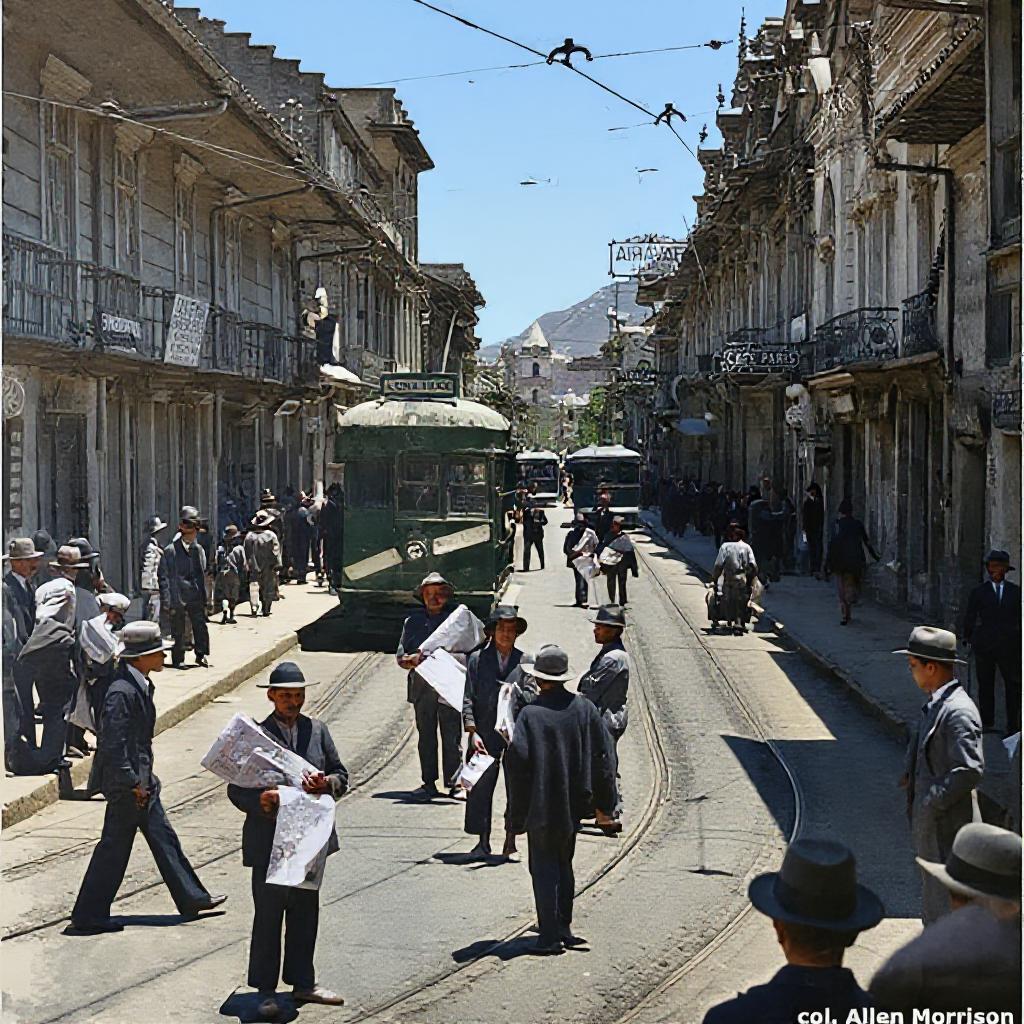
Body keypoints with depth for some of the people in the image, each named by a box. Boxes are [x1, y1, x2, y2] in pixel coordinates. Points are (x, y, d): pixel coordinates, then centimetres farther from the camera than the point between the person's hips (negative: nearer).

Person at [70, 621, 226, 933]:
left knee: (163, 838, 16)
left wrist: (143, 780, 19)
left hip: (141, 781, 10)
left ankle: (193, 899, 25)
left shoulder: (140, 685, 8)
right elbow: (113, 744, -25)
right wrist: (132, 783, -20)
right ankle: (88, 916, 11)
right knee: (114, 849, 0)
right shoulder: (122, 691, -23)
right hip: (126, 785, -10)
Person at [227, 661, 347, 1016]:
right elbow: (236, 788, -5)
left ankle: (302, 982, 26)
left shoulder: (318, 730, 8)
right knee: (268, 916, 1)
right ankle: (266, 990, 10)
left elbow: (341, 775, 9)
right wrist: (259, 800, -25)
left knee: (306, 913, 13)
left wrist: (326, 783, -13)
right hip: (269, 841, -4)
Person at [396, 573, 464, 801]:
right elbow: (401, 658, 11)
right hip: (422, 686, 3)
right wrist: (414, 660, -10)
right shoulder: (413, 621, 14)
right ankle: (429, 783, 10)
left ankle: (453, 782, 3)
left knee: (452, 737, -3)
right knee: (426, 736, 5)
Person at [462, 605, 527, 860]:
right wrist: (472, 732, -7)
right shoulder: (477, 659, 6)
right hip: (485, 735, 0)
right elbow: (468, 699, 3)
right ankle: (483, 842, 7)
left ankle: (511, 839, 11)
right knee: (480, 788, -1)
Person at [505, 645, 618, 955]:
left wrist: (517, 813, -9)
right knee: (564, 864, 20)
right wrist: (604, 802, 12)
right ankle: (563, 929, 27)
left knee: (544, 868, 2)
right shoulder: (584, 708, 0)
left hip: (542, 805, -5)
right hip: (574, 803, 5)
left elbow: (517, 761, -17)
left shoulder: (530, 714, -15)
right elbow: (604, 754, 2)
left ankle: (550, 937, 1)